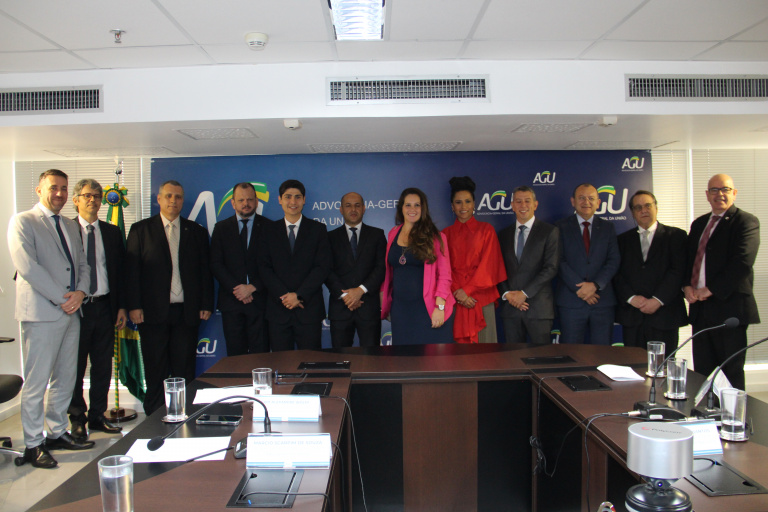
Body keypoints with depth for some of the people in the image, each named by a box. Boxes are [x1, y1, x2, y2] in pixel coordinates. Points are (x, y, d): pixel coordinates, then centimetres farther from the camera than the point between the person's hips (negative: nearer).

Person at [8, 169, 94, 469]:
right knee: (36, 382, -1)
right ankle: (33, 445, 8)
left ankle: (58, 433, 23)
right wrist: (62, 299, -15)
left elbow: (82, 264, 16)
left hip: (71, 312, 7)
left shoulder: (70, 226, 18)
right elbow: (27, 266, -14)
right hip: (41, 313, -7)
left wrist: (80, 292, -4)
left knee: (65, 379, 12)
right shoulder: (22, 222, -3)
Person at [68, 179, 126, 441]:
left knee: (103, 366, 10)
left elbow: (120, 271, 10)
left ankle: (97, 416, 23)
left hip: (105, 306, 4)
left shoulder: (112, 232, 10)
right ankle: (77, 418, 20)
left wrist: (121, 306, 5)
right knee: (75, 366, 6)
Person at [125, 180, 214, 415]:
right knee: (155, 370, 5)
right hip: (153, 312, -1)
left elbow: (205, 270, 9)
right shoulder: (141, 230, 6)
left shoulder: (197, 231, 11)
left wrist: (206, 304, 2)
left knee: (184, 369, 5)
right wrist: (133, 306, -7)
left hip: (187, 312, 1)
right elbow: (131, 270, 1)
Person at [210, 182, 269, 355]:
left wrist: (252, 287, -11)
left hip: (259, 299, -1)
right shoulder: (221, 228, 11)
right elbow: (216, 264, 4)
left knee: (260, 353, -2)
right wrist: (235, 289, -8)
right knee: (235, 355, 4)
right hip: (231, 300, 2)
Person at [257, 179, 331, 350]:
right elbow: (264, 267, 3)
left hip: (309, 308, -1)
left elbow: (323, 267, -3)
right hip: (278, 308, 1)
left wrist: (299, 295, -11)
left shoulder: (318, 229, 6)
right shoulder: (269, 231, 10)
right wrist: (284, 295, -10)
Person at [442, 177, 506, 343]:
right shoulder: (446, 234, 11)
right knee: (459, 340, -2)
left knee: (484, 341, -1)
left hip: (481, 297, -1)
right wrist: (457, 293, -10)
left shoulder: (486, 230, 7)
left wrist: (466, 290, -9)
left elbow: (488, 265, -1)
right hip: (455, 299, 1)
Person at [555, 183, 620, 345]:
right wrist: (579, 288, -13)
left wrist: (595, 285, -12)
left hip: (602, 300, 2)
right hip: (570, 301, -2)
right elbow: (560, 261, -4)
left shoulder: (607, 228, 13)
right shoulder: (562, 227, 6)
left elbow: (613, 261, 3)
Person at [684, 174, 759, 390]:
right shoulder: (699, 224, 18)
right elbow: (688, 259, 18)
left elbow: (742, 263, -16)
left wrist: (711, 290, -15)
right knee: (702, 371, 10)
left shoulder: (746, 222, -4)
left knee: (731, 372, 1)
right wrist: (687, 286, 0)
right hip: (700, 307, 6)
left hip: (728, 306, -6)